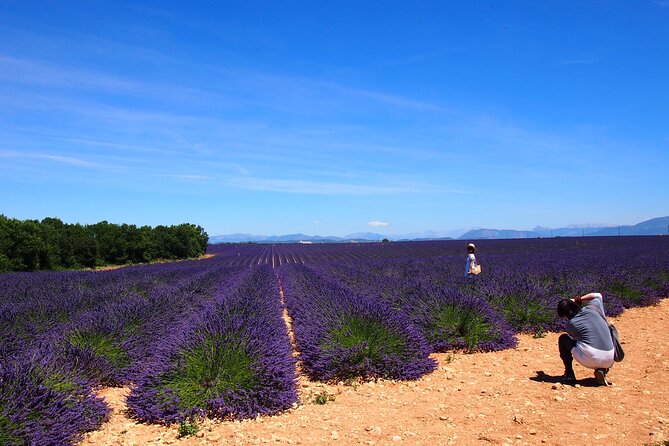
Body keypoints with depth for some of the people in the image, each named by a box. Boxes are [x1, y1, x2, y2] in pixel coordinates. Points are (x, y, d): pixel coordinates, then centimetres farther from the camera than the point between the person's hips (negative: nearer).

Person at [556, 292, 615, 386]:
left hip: (589, 360, -4)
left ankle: (569, 374, 16)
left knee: (563, 339, 18)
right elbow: (598, 295, 31)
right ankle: (602, 371, 8)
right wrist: (577, 300, 31)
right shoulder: (591, 309, 9)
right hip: (608, 362, 4)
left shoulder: (569, 325, 2)